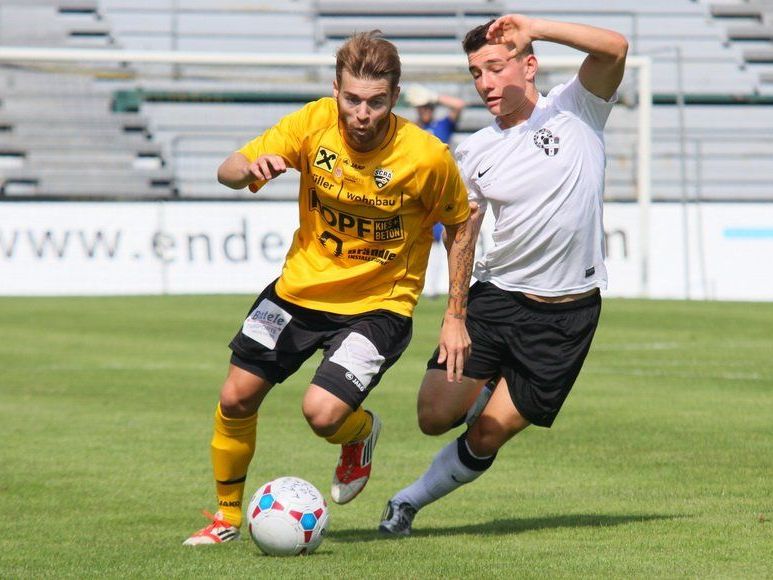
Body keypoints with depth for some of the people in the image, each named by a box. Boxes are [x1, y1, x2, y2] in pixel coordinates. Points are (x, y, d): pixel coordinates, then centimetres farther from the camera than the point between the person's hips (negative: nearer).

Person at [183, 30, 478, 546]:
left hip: (379, 305, -4)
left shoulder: (427, 158, -21)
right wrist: (254, 167, -33)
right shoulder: (314, 123, -15)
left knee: (323, 412, -20)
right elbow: (229, 171, -8)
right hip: (299, 288, 4)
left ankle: (363, 432, 19)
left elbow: (461, 223, -4)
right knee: (236, 398, 3)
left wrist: (456, 317, -5)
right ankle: (227, 517, 26)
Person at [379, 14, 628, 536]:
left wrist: (534, 28, -31)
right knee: (435, 416, -9)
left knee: (487, 438, -3)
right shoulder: (474, 152, 6)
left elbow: (614, 49, -22)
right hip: (497, 296, 4)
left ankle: (412, 500, 21)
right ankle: (491, 391, 24)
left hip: (567, 314, -3)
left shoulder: (575, 111, -4)